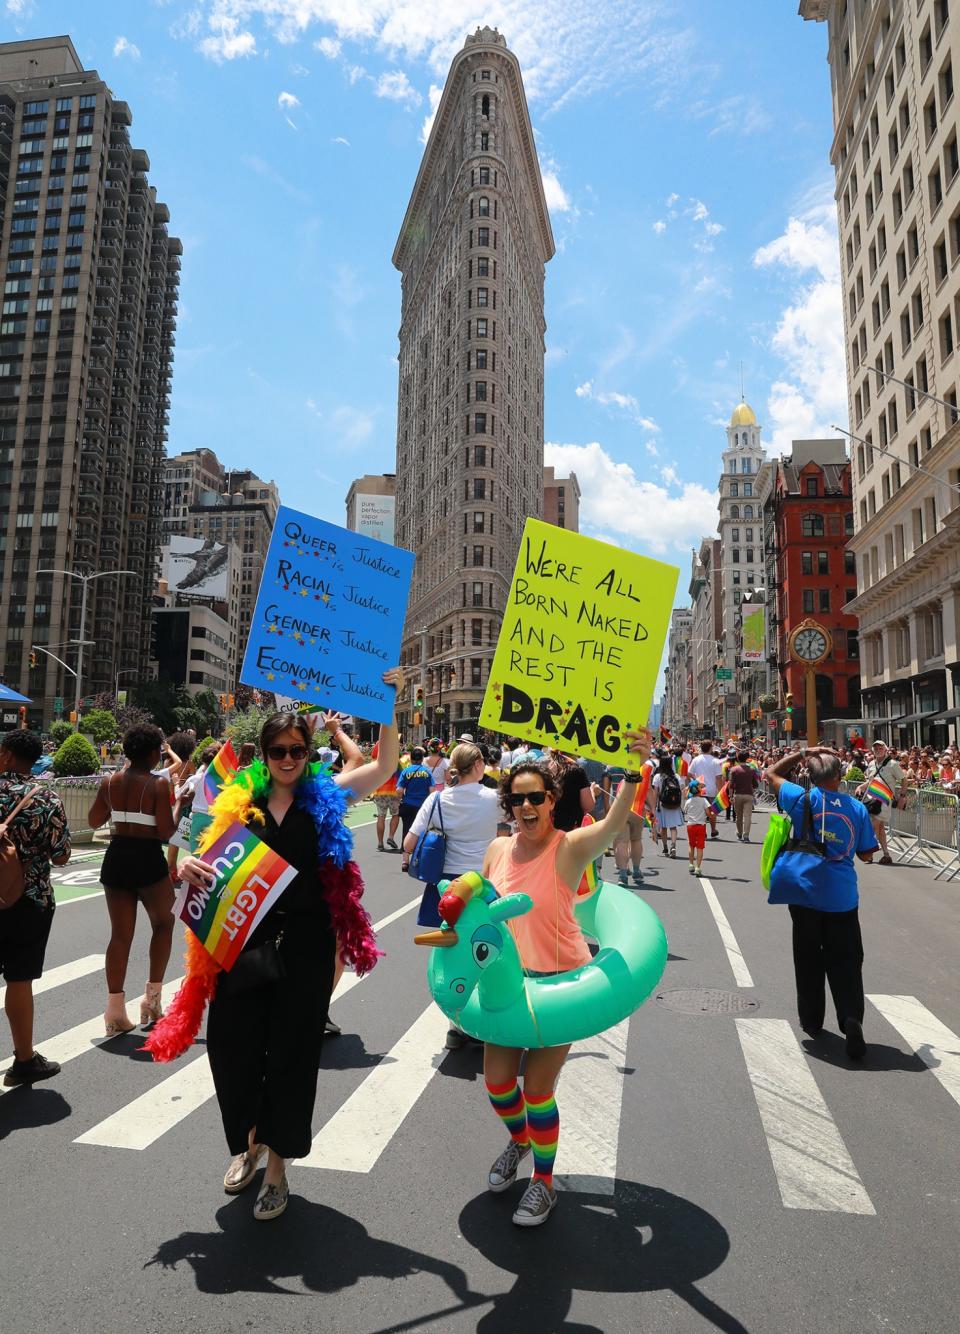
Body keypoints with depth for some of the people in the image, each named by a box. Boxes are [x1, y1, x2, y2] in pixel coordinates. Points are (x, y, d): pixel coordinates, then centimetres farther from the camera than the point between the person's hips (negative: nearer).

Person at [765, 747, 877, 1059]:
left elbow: (772, 773, 9)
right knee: (845, 962, 7)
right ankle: (851, 1018, -12)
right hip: (842, 897, 0)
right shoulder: (857, 808, -2)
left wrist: (803, 753, 11)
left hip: (805, 894, 0)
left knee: (808, 960, 15)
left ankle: (811, 1020, 25)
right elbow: (866, 854, 5)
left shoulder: (802, 799, -7)